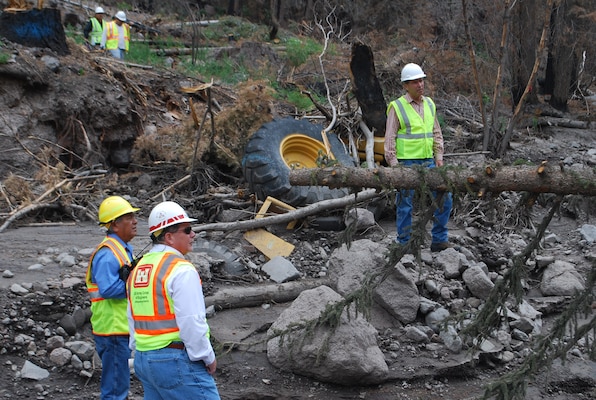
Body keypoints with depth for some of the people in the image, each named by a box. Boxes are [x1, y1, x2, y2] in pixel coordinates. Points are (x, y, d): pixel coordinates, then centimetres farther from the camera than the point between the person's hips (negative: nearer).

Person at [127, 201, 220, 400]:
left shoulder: (138, 269, 12)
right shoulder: (181, 270, -14)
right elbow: (192, 322, -19)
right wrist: (208, 358, -8)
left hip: (143, 358, 9)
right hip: (176, 360, -9)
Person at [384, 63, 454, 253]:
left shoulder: (429, 104, 12)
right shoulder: (397, 107, -6)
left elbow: (436, 132, 18)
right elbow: (390, 138, -6)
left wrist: (438, 156, 9)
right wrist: (393, 164, -11)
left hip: (428, 162, 6)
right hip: (407, 164, -6)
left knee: (444, 197, 2)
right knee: (405, 206, 1)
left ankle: (439, 240, 13)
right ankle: (404, 244, 12)